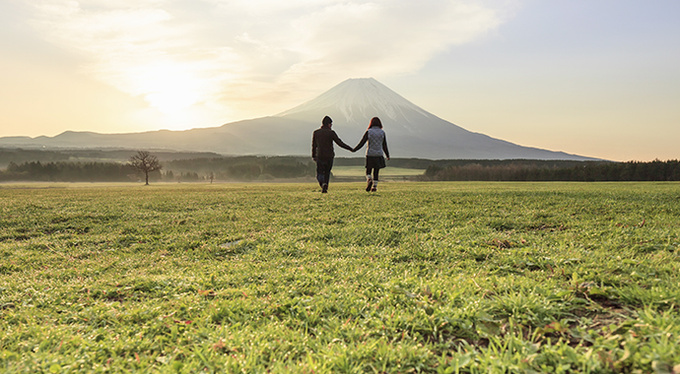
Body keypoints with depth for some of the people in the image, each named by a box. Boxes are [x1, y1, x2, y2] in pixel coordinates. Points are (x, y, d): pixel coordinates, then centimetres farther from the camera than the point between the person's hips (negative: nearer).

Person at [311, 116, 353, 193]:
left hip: (319, 156, 1)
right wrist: (350, 148, 3)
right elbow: (340, 143, -6)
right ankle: (325, 187, 2)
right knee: (327, 173, 17)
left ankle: (322, 183, -26)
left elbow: (314, 146, 9)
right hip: (329, 156, -1)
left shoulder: (315, 132, 4)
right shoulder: (331, 132, -5)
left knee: (319, 174, 5)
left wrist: (313, 156, 19)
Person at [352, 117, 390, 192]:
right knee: (376, 172, 11)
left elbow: (361, 143, -3)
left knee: (368, 171, 9)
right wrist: (388, 155, 16)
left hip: (370, 155, -1)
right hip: (379, 155, 1)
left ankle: (369, 180, -18)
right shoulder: (382, 132, 2)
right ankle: (374, 186, 8)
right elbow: (384, 146, 5)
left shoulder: (368, 132, -3)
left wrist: (354, 150, 8)